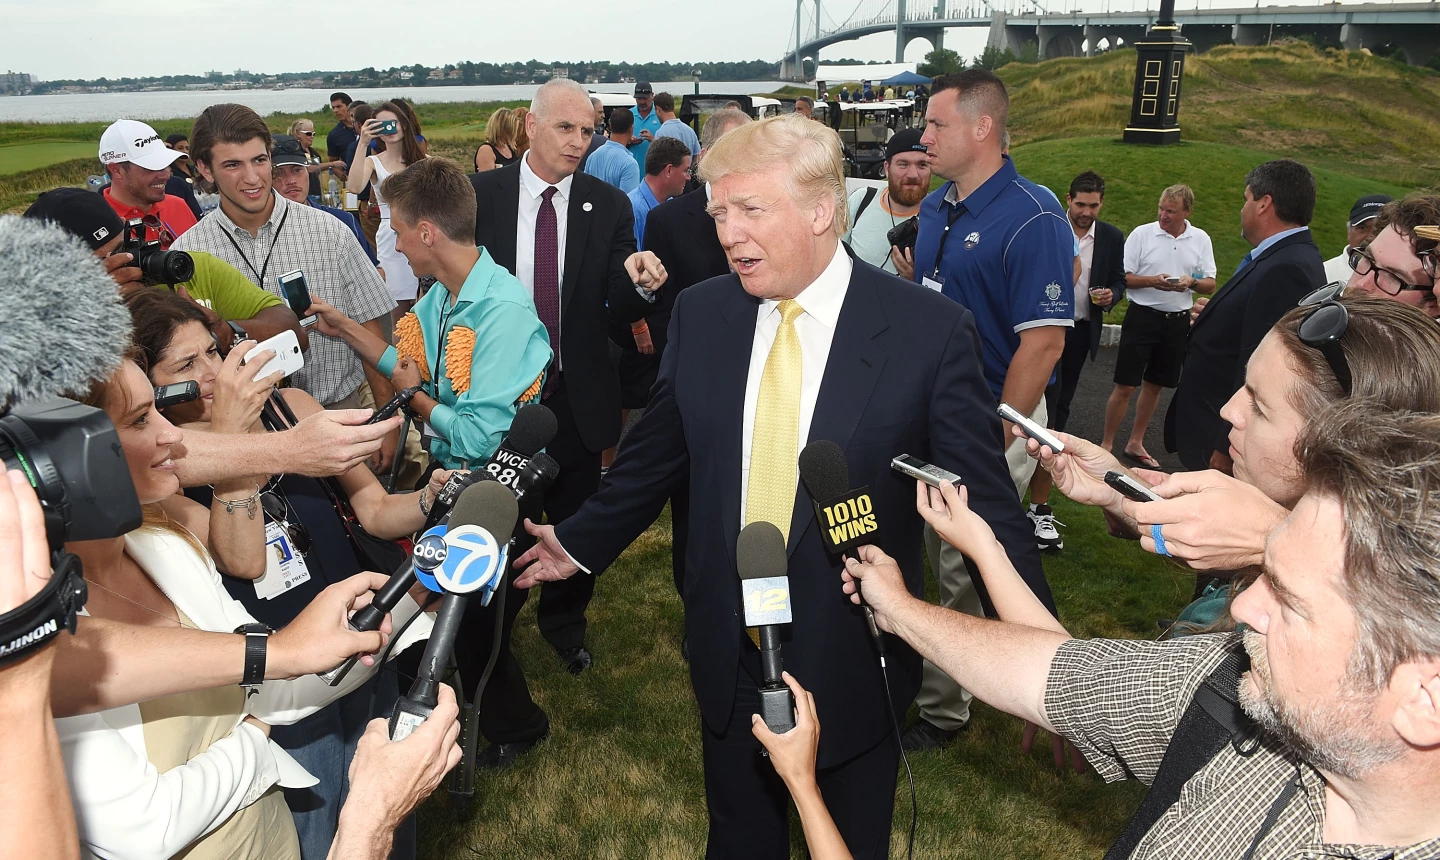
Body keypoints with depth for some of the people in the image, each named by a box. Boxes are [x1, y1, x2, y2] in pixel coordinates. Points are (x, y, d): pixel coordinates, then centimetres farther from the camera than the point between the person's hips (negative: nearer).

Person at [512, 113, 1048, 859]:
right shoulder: (701, 312, -5)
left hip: (854, 660, -3)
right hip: (728, 650, 3)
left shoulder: (931, 331, -16)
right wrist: (581, 542, 14)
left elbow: (985, 501, -11)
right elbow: (655, 453, 7)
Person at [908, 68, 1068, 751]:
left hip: (991, 420, -7)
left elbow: (1043, 341, -20)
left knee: (970, 574, 4)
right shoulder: (934, 208, 7)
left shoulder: (1033, 219, -17)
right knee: (941, 563, 18)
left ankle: (943, 707, 22)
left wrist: (992, 443, -20)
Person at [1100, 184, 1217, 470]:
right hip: (1143, 315, -3)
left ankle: (1135, 444, 25)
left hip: (1178, 320, 4)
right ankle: (1106, 444, 7)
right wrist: (1152, 281, -20)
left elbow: (1210, 285, 7)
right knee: (1125, 385, -3)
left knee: (1154, 385, 13)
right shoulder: (1142, 234, -4)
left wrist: (1192, 282, -14)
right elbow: (1122, 277, -5)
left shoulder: (1201, 239, 5)